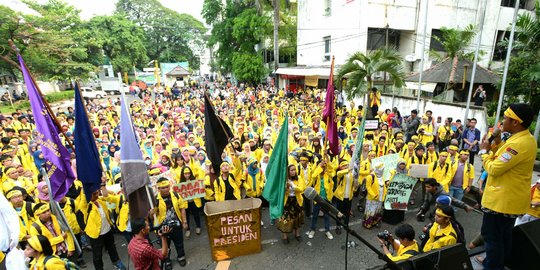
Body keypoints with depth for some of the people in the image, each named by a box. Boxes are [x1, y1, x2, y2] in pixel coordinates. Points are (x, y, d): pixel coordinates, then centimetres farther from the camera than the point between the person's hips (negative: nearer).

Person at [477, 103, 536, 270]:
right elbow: (505, 161, 14)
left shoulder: (519, 143, -27)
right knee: (503, 235, 23)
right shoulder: (525, 138, 6)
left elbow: (493, 169, -24)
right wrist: (497, 145, 4)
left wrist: (485, 150, -10)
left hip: (502, 200, -10)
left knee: (491, 236, 4)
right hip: (511, 199, 10)